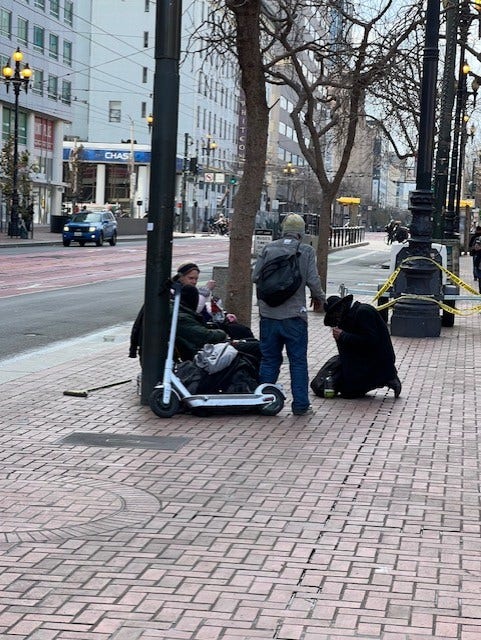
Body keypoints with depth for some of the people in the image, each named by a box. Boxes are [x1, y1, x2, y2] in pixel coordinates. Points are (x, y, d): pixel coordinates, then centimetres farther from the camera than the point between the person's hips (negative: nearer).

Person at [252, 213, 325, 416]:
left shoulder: (269, 248, 2)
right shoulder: (306, 251, -4)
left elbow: (255, 276, 0)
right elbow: (313, 281, -10)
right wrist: (319, 299, 9)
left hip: (269, 313, 3)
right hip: (294, 314, -3)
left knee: (269, 359, 13)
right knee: (298, 361, 6)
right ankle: (300, 405, 8)